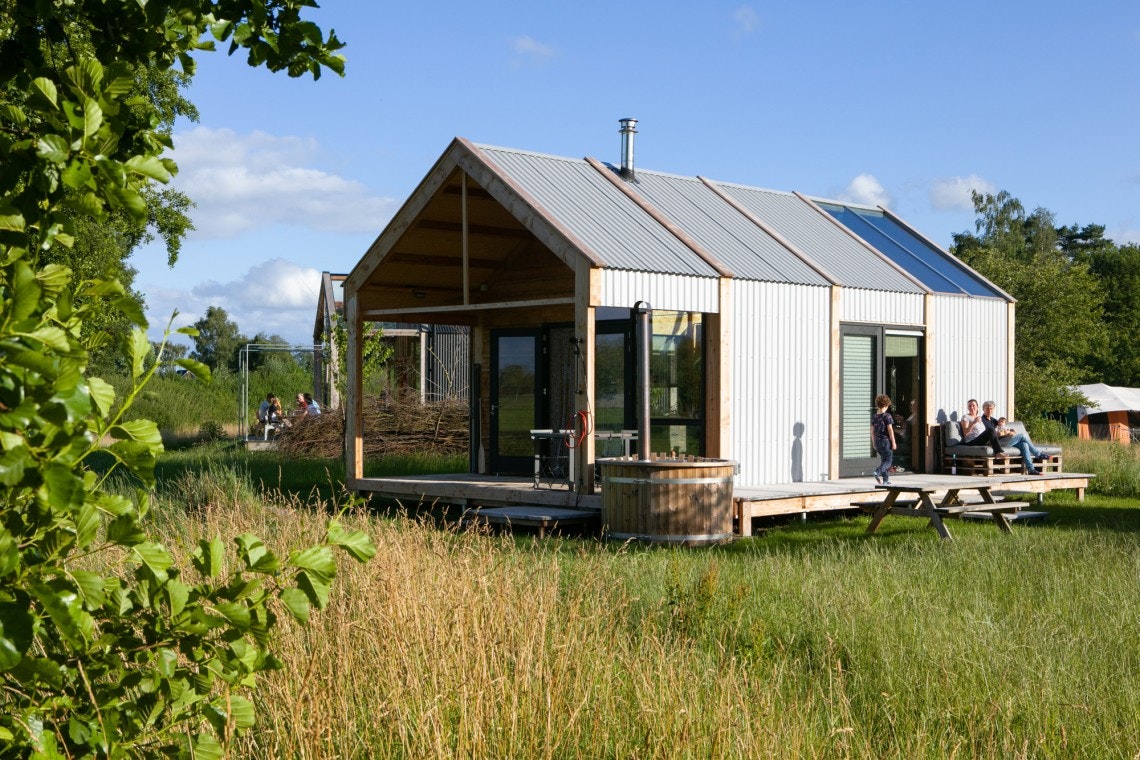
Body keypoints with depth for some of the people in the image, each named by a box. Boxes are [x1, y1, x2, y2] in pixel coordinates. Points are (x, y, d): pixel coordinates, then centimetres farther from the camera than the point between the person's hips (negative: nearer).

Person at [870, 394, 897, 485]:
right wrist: (893, 443, -8)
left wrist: (873, 442, 18)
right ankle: (878, 472, -23)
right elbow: (890, 430, -13)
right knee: (888, 460, 1)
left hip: (877, 441, 6)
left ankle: (886, 480, 15)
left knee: (883, 459, 15)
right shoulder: (887, 416, -12)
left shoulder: (874, 416, 5)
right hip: (886, 440, -6)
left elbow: (872, 430, 9)